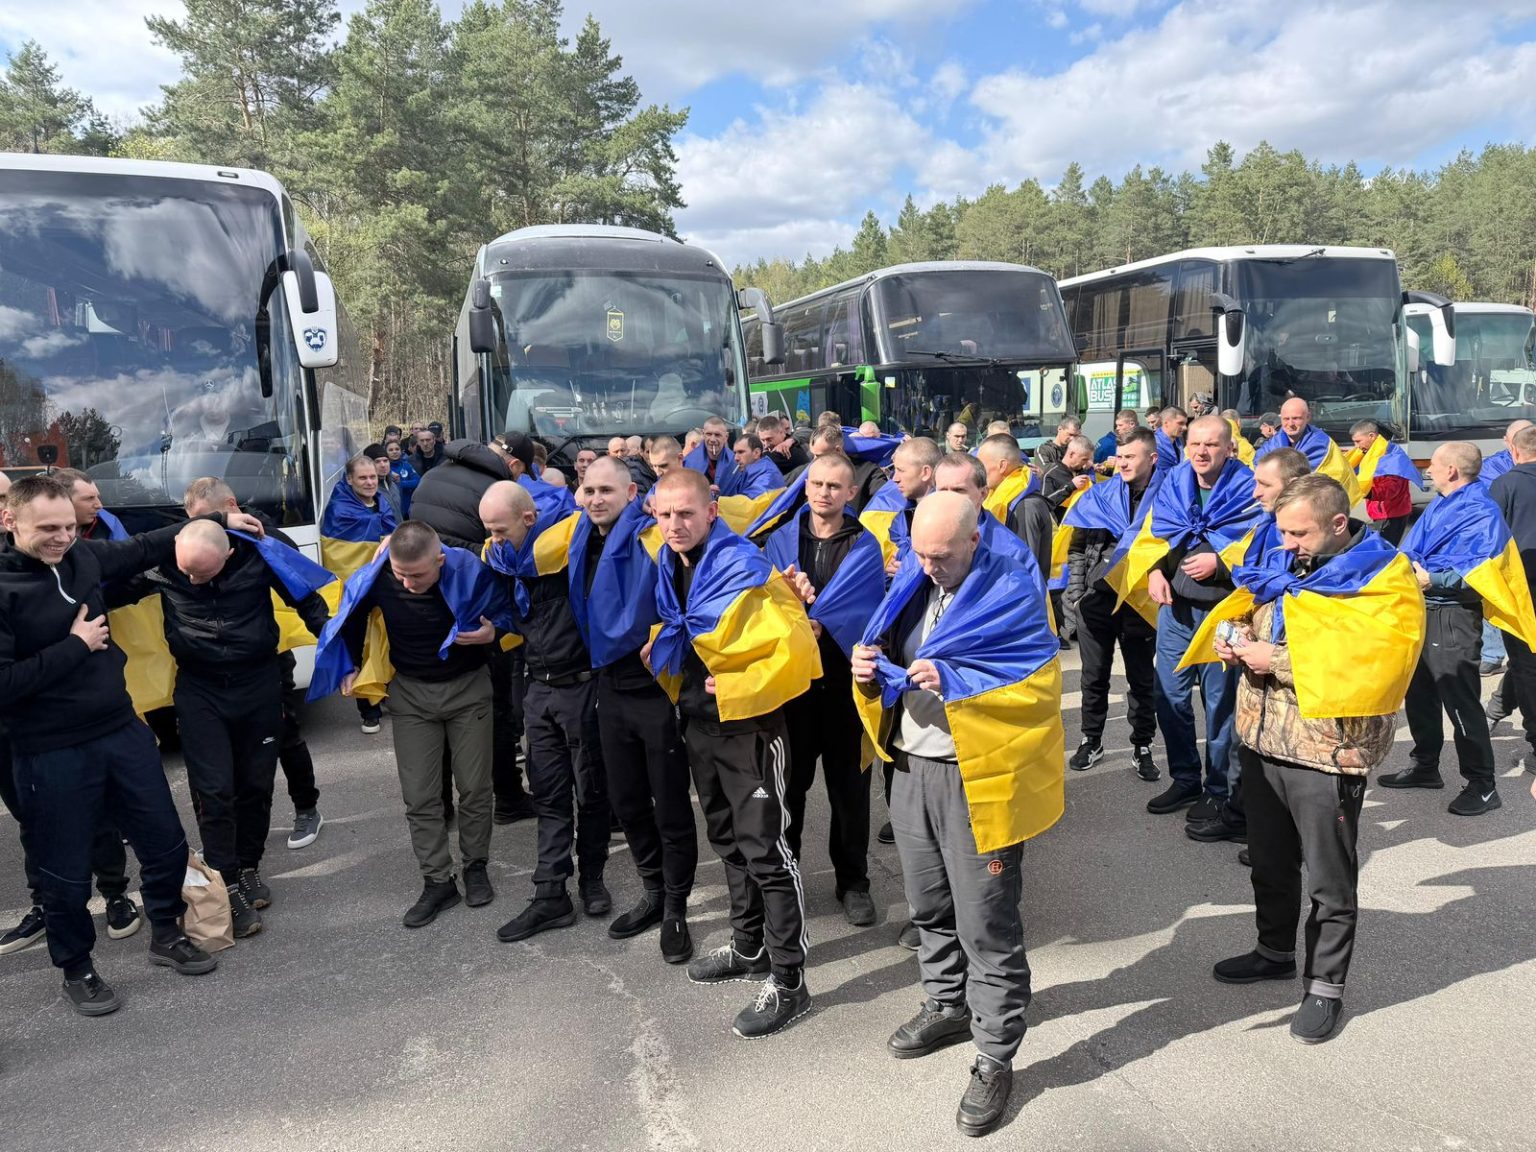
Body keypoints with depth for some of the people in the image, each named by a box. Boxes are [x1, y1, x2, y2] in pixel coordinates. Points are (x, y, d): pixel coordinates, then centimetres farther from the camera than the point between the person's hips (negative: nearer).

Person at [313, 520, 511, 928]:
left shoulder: (470, 571, -24)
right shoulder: (377, 577, -18)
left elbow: (506, 611, -5)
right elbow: (351, 617, 5)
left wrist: (493, 631, -24)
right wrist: (349, 667, 4)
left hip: (468, 685, -2)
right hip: (411, 692, 2)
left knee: (475, 786, 5)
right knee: (419, 795, 1)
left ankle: (476, 867, 25)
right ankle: (437, 882, 13)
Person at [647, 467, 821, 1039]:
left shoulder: (745, 571, -20)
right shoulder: (670, 567, 4)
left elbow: (795, 651, -25)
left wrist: (734, 690, -21)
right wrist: (663, 650, 6)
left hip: (747, 725, -8)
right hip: (699, 722, 8)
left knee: (765, 850, -3)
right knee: (729, 841, 20)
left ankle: (787, 981, 9)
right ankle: (749, 947, 37)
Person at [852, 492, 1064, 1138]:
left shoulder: (1012, 593, -12)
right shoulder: (911, 587, 7)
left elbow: (1039, 688, -17)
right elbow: (891, 669, 16)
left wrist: (954, 681, -28)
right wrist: (871, 670, -8)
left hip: (978, 780, -6)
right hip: (912, 771, 7)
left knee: (986, 926, 2)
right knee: (930, 908, 21)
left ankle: (995, 1059, 17)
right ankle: (947, 1008, 42)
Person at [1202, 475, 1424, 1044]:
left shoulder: (1385, 581, -13)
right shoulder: (1283, 565, 9)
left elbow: (1370, 663, -25)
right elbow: (1247, 610, 19)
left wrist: (1279, 659, -24)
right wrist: (1234, 635, -5)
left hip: (1325, 752, -7)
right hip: (1262, 740, 7)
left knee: (1329, 879, 8)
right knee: (1269, 860, 22)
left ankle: (1325, 986, 23)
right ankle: (1275, 950, 41)